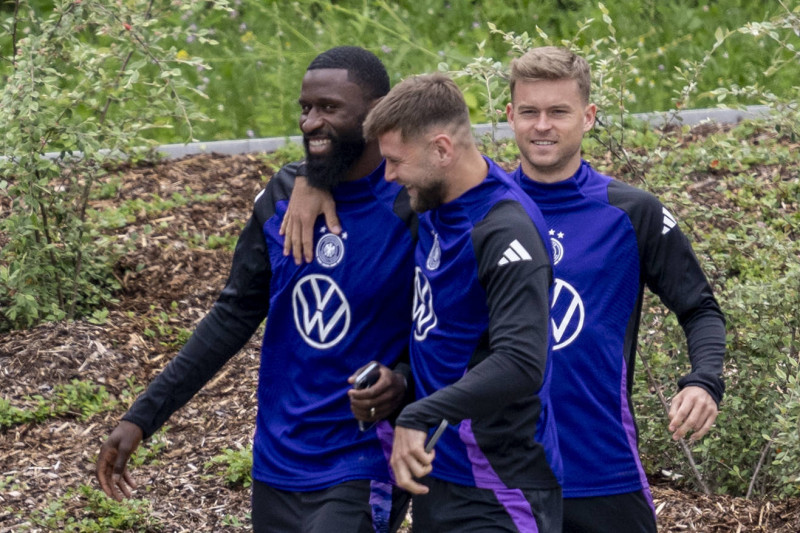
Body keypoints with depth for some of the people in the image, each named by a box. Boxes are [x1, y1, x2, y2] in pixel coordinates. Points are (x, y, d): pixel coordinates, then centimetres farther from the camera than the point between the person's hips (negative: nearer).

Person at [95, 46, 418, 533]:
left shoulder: (414, 210, -13)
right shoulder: (282, 197, 2)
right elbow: (235, 315, 8)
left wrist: (404, 382, -29)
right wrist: (142, 417, 5)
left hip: (360, 477, -5)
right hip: (277, 468, 5)